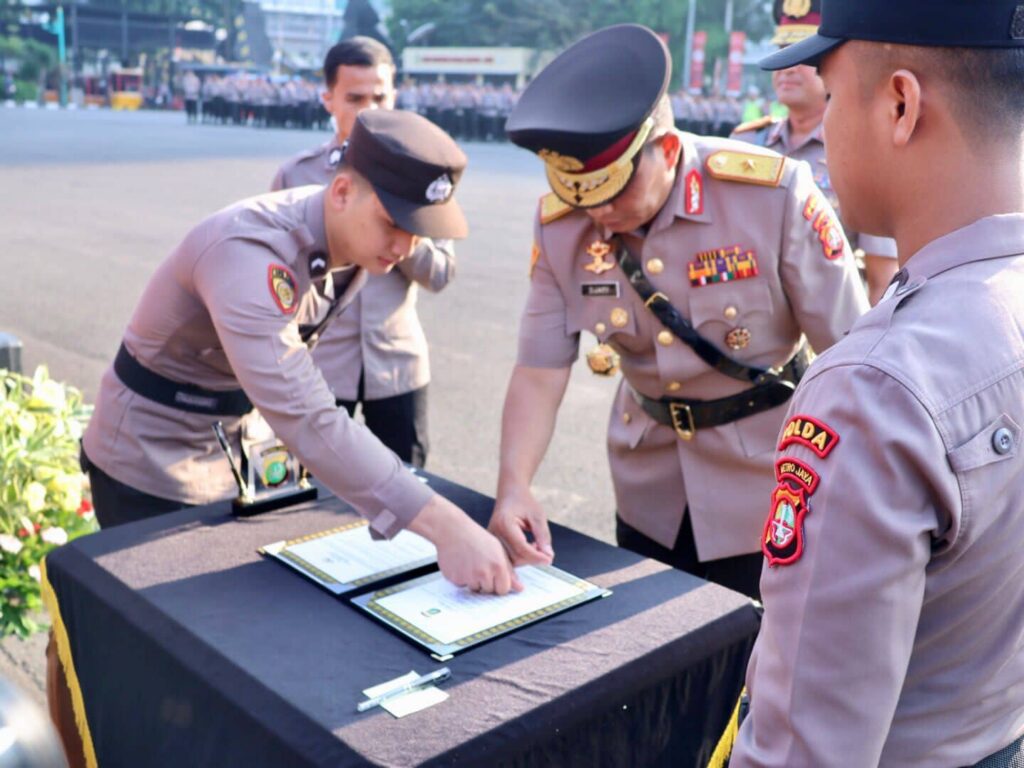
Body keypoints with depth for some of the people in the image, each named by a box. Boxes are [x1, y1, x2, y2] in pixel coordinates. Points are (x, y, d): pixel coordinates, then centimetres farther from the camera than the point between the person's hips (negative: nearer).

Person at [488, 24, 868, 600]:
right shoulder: (560, 227, -11)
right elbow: (539, 374, -7)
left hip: (767, 491, -3)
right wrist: (514, 484, -23)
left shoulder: (774, 195, -22)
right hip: (649, 497, 4)